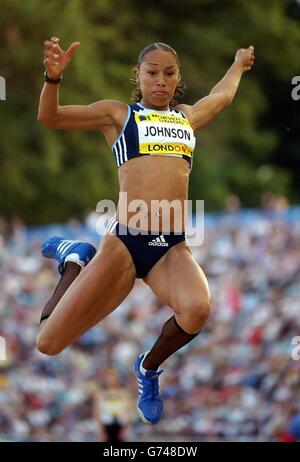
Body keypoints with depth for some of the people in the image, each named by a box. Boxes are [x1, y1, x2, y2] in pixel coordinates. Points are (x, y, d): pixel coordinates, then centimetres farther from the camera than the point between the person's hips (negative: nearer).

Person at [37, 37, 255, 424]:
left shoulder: (188, 117, 23)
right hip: (124, 243, -2)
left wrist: (238, 64, 59)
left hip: (173, 247, 2)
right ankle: (75, 261, 29)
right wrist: (53, 77, -14)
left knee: (196, 310, -35)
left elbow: (222, 96, 45)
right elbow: (49, 117, 4)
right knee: (49, 344, -5)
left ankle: (148, 368, 1)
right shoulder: (118, 114, 11)